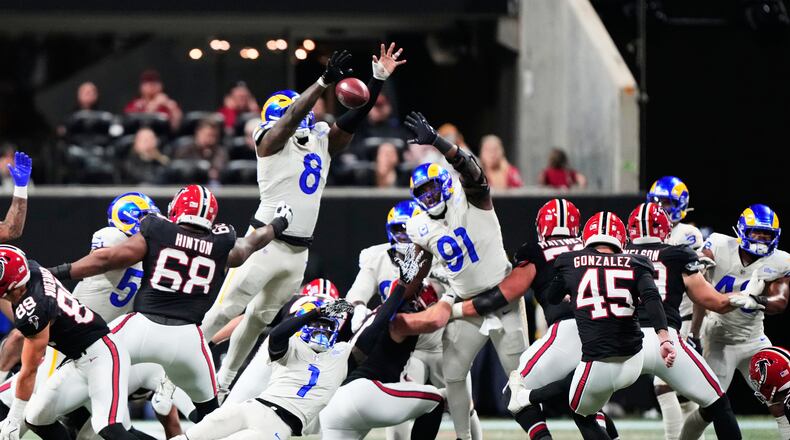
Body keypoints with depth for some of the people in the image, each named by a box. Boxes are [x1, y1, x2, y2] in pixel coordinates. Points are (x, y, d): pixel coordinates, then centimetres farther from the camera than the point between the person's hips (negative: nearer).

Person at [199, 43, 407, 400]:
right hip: (265, 245, -7)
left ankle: (222, 383, 25)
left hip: (299, 251, 7)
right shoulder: (272, 139, -6)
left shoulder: (321, 140, 13)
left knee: (260, 317, 15)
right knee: (225, 311, -4)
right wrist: (325, 81, -36)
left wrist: (378, 79, -5)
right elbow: (293, 115, -24)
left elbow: (354, 118, 8)